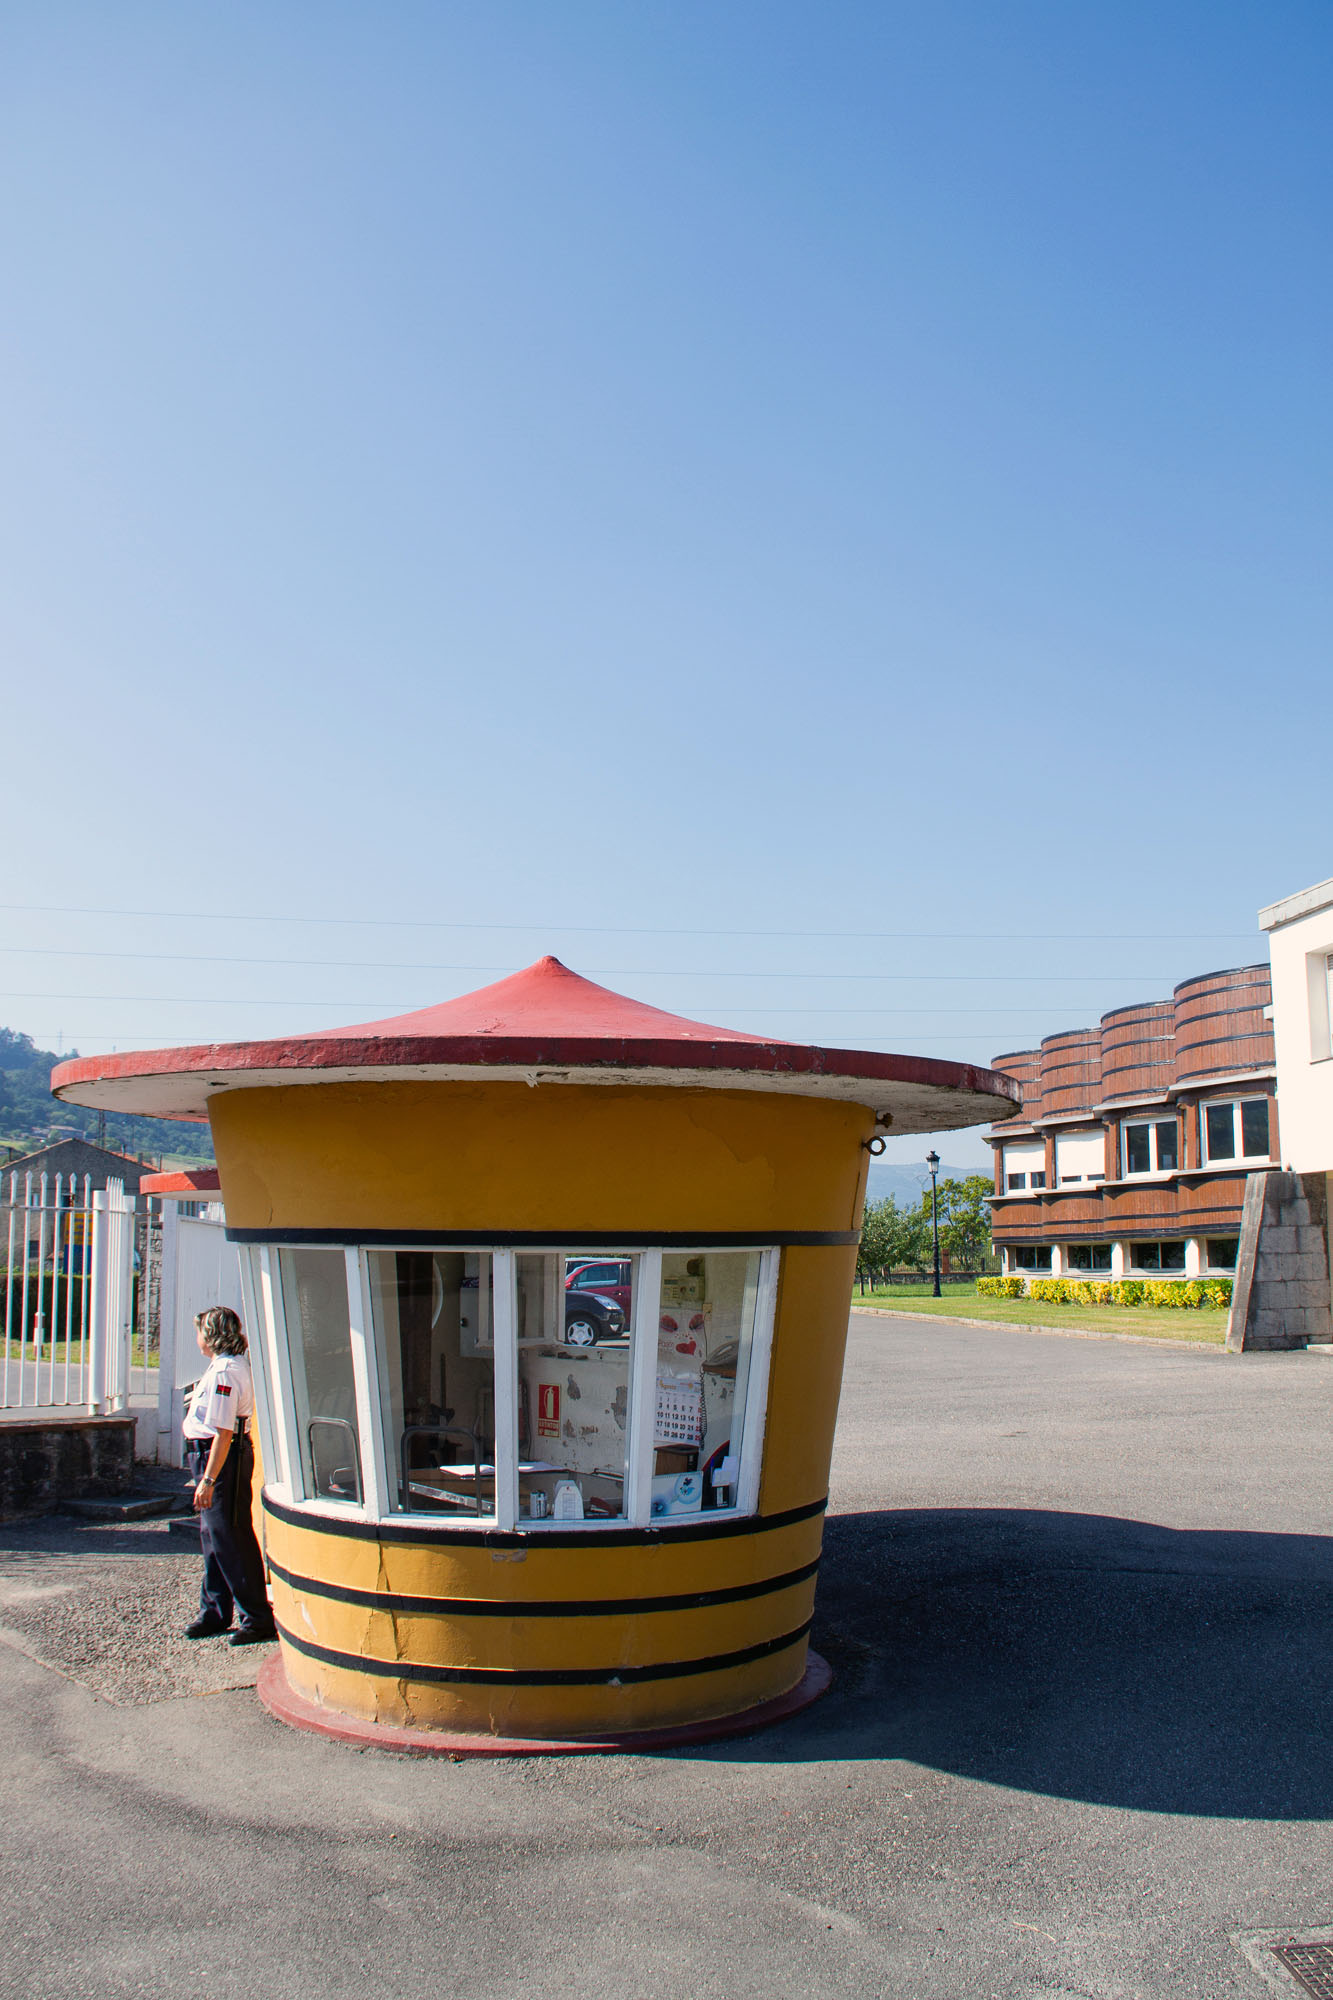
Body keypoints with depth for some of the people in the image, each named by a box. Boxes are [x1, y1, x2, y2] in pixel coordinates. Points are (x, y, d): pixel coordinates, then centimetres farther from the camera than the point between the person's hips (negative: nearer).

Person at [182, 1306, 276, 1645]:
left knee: (231, 1541, -5)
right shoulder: (234, 1364, 12)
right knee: (213, 1537, 18)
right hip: (209, 1455, 11)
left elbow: (223, 1432, -26)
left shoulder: (224, 1373, -21)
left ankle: (258, 1620, 2)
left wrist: (208, 1481, -26)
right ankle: (215, 1612, 29)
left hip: (221, 1460, -11)